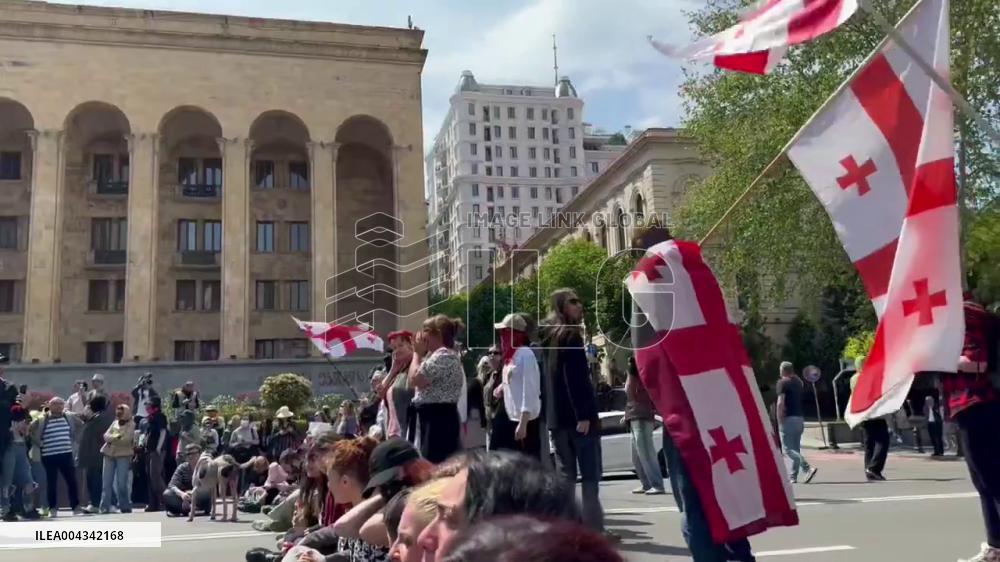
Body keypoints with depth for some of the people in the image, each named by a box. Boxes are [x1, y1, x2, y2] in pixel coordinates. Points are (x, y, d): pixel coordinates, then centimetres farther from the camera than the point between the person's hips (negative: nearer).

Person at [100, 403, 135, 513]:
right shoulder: (114, 423, 18)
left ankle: (125, 506, 3)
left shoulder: (131, 424, 2)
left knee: (121, 482, -7)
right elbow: (106, 436, 6)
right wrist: (117, 437, -12)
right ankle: (105, 507, 2)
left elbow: (127, 439, -11)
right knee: (107, 482, 0)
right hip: (109, 454, 5)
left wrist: (112, 439, -3)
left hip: (123, 455, -5)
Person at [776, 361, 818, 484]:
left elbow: (780, 403, -16)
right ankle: (793, 477, 13)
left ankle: (808, 468, -23)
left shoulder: (783, 382, -9)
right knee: (796, 448, 12)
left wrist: (779, 420, -13)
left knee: (788, 449, -7)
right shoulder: (799, 382, 14)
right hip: (800, 418, 8)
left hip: (788, 419, -8)